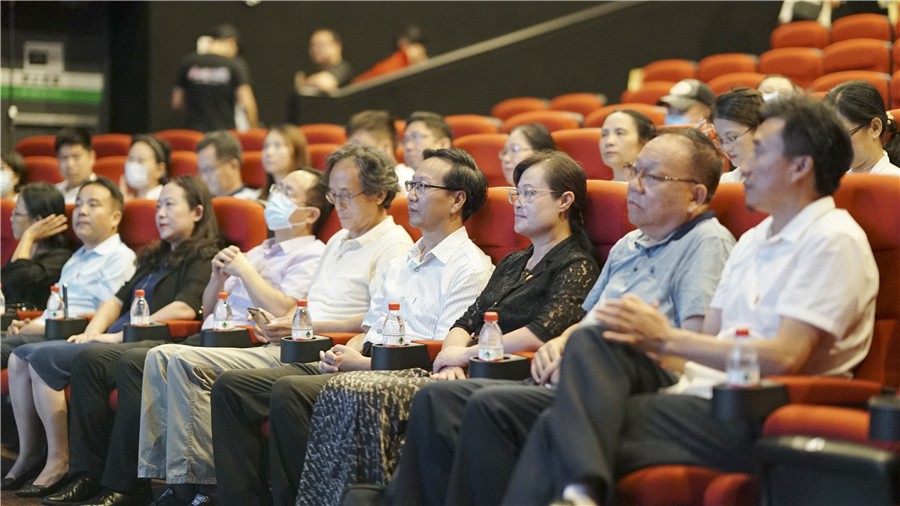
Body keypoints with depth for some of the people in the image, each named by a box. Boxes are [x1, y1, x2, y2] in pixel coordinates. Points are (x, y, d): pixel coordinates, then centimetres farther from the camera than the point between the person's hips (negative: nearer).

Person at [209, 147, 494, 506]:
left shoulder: (470, 268, -4)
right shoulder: (399, 264, 25)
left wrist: (363, 364, -12)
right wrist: (344, 353, 4)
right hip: (359, 365, 9)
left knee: (289, 390, -33)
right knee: (230, 386, -5)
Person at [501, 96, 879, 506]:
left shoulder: (834, 241, -7)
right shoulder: (752, 241, 22)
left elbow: (785, 357, -18)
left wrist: (669, 339, -14)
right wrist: (646, 339, -5)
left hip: (750, 420, -8)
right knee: (590, 341, -17)